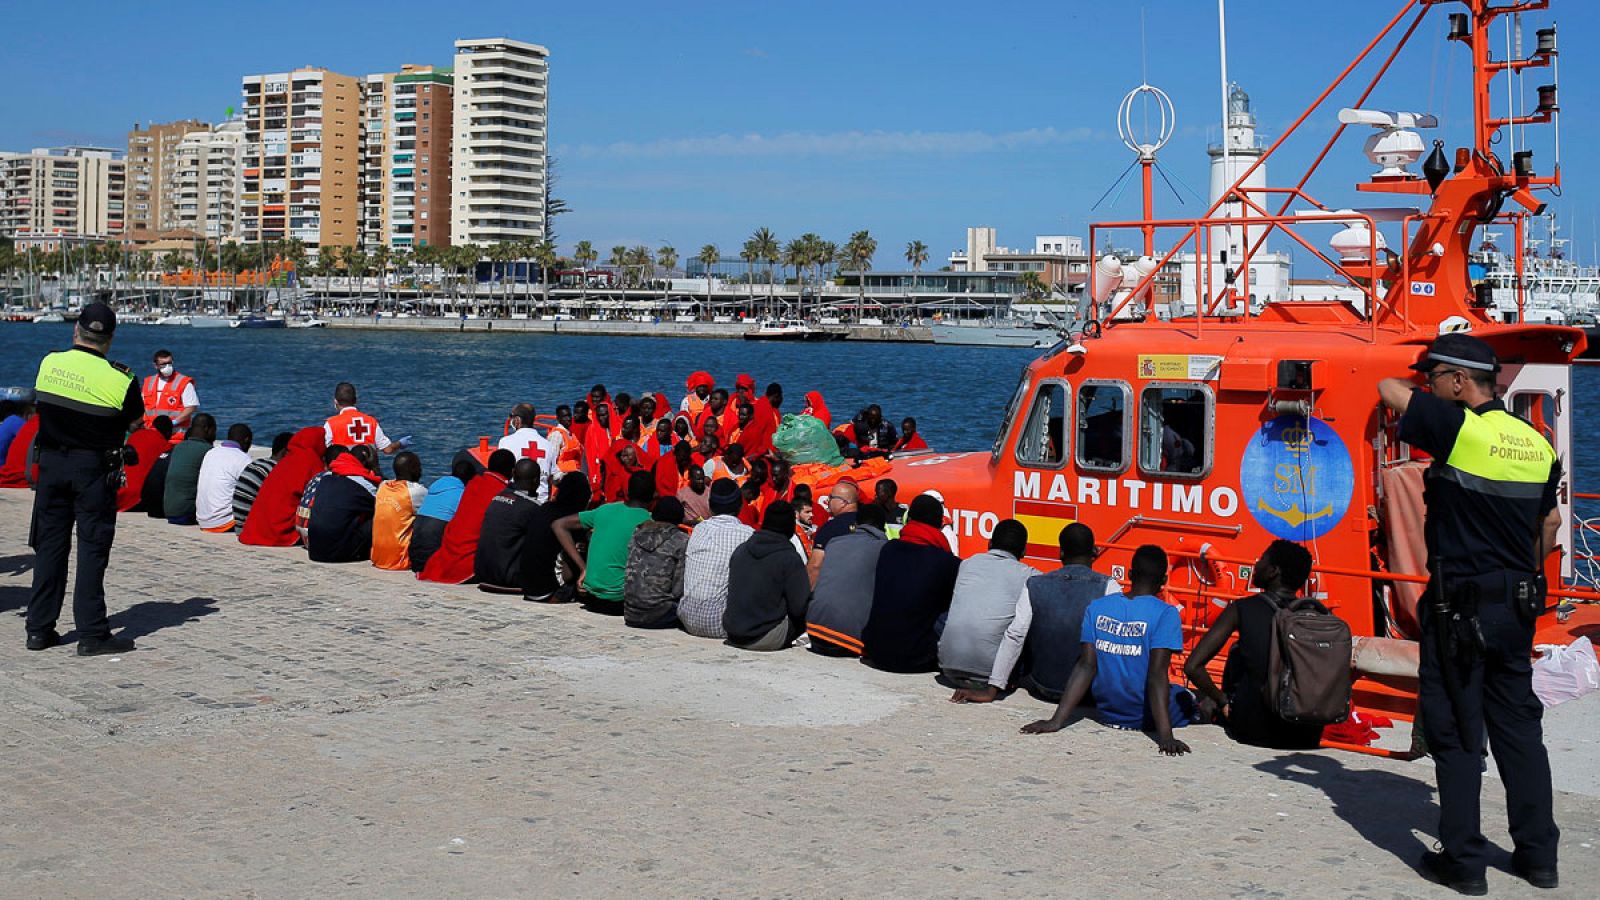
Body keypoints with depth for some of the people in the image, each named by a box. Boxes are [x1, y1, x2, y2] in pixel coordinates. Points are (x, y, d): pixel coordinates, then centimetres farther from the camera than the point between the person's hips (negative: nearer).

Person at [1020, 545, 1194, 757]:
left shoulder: (1096, 607, -1)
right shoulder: (1165, 614, -14)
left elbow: (1086, 666, -8)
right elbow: (1157, 674, -23)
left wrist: (1056, 721, -10)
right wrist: (1165, 736, -28)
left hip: (1108, 714, 4)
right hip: (1146, 718, -4)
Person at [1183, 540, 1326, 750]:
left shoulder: (1243, 609, -7)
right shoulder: (1319, 613, 0)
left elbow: (1193, 666, -11)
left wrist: (1223, 701, 3)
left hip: (1254, 732, -3)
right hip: (1307, 739, 3)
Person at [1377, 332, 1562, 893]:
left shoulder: (1459, 428, -15)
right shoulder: (1536, 443, 7)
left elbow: (1388, 389, -8)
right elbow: (1551, 522, 16)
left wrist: (1417, 392, 13)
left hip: (1461, 605, -7)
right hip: (1518, 608, 7)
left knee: (1456, 731, 1)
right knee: (1519, 727, 15)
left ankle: (1462, 860, 6)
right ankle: (1539, 854, 22)